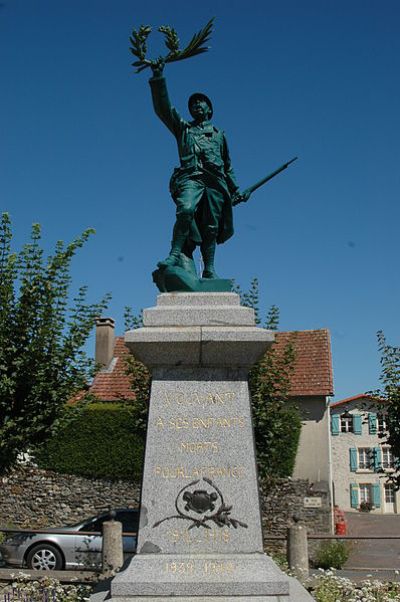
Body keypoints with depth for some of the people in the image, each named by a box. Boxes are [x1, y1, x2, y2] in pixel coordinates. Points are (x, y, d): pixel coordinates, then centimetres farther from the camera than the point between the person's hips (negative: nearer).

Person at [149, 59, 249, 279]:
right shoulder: (183, 128, 23)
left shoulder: (218, 134, 29)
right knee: (186, 210, -30)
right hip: (191, 177, -2)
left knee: (211, 227, -3)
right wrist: (158, 77, 1)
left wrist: (235, 190, 24)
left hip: (215, 181, 2)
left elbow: (227, 165, 31)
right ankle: (175, 254, -30)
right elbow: (163, 107, 10)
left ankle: (209, 269, -1)